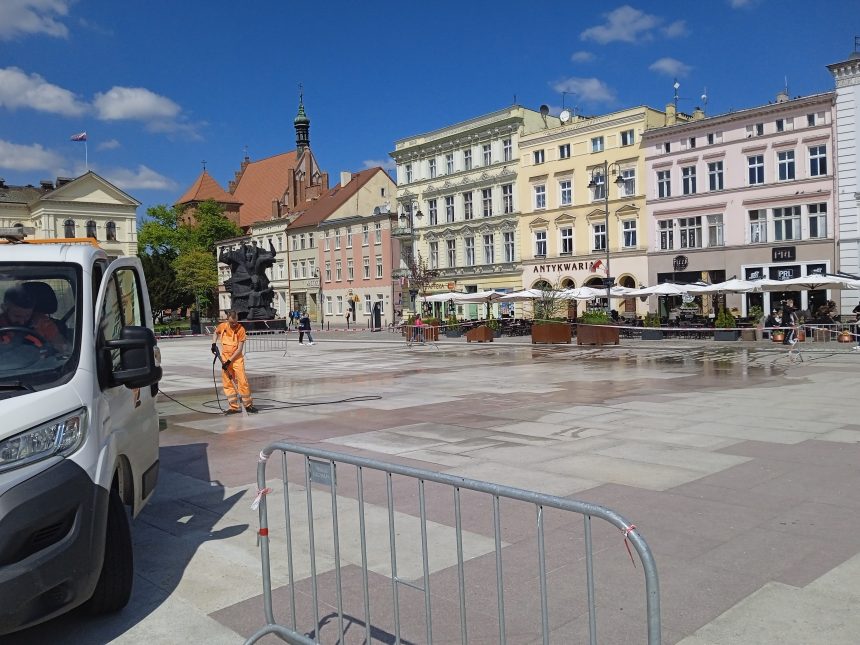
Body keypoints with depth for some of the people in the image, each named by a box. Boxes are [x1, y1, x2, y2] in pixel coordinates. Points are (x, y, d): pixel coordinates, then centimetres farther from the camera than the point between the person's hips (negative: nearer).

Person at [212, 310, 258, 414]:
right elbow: (216, 333, 23)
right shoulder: (222, 326, -3)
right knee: (227, 383, 4)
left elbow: (240, 349, -15)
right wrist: (214, 344, 5)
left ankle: (248, 405, 3)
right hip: (224, 358, 4)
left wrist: (229, 361, -18)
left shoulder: (241, 329, -14)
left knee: (242, 381, -8)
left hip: (237, 358, -4)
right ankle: (233, 407, 10)